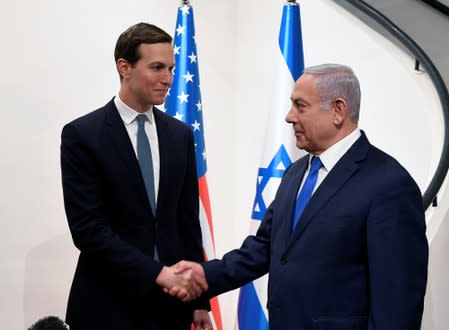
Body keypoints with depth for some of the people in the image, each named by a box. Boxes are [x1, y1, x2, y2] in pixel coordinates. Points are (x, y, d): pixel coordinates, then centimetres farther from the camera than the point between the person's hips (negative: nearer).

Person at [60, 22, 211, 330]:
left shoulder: (180, 135, 6)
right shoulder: (82, 135, -9)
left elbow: (188, 220, 8)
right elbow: (87, 228, -14)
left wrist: (200, 298, 6)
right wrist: (157, 273, -20)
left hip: (172, 302, 4)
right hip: (110, 304, -4)